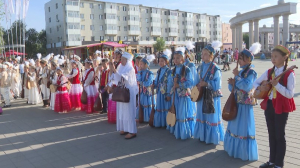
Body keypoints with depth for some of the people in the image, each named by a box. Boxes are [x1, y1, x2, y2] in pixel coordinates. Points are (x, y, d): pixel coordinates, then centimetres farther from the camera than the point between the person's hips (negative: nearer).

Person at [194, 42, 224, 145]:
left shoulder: (215, 69, -13)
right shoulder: (200, 67, 6)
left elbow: (218, 84, -16)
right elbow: (197, 81, 10)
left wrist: (206, 84, -22)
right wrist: (198, 85, -9)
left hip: (212, 97, -6)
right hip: (201, 95, 6)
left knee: (211, 117, 3)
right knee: (201, 116, 15)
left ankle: (212, 138, 18)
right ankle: (202, 135, 30)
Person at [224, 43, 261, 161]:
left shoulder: (251, 72, -12)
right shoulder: (240, 72, 11)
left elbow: (246, 86, -27)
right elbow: (232, 88, 13)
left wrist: (237, 76, -19)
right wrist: (231, 83, -9)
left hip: (245, 105, -8)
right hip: (236, 103, 8)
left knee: (244, 128, -1)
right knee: (234, 126, 17)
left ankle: (245, 152, 13)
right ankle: (234, 148, 33)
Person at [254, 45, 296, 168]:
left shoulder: (289, 74, -12)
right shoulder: (269, 72, 5)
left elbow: (290, 94, -18)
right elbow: (256, 82, 13)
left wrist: (277, 85, -28)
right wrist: (259, 87, -8)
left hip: (281, 108, -5)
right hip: (269, 105, 6)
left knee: (279, 135, 5)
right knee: (271, 134, 15)